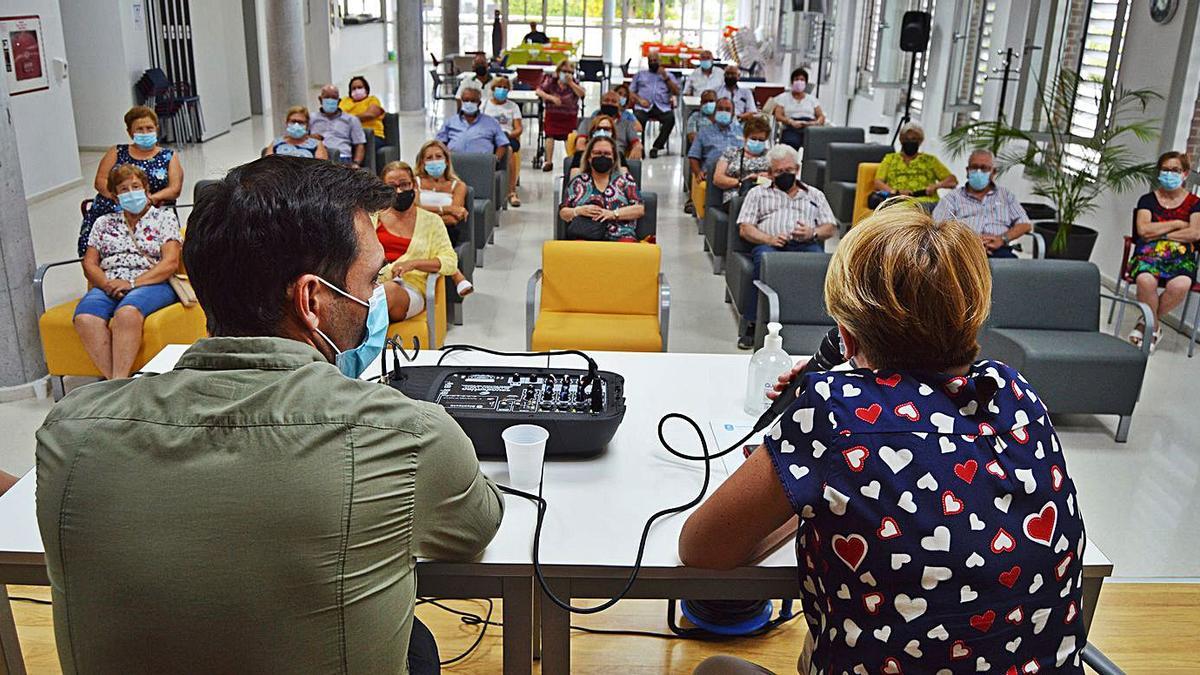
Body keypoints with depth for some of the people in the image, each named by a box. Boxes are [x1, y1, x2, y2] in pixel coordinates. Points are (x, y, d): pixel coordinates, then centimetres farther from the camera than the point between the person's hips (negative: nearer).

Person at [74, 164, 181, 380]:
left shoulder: (164, 217, 14)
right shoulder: (104, 223, 25)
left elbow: (170, 262, 1)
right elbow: (89, 263, 17)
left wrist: (132, 283, -11)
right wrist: (107, 283, -6)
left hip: (150, 284, -3)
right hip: (109, 287, 4)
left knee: (127, 312, -40)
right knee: (85, 318, -33)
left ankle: (119, 380, -42)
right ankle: (112, 380, -35)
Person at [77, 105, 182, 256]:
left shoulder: (168, 157, 17)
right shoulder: (116, 152, 21)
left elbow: (175, 189, 4)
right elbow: (100, 181, 11)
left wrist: (151, 198, -14)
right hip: (108, 211, 2)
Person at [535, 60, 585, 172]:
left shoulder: (574, 83, -1)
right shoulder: (550, 81, -3)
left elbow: (582, 94, -18)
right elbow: (539, 91, -10)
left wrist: (570, 83, -21)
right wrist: (551, 97, -23)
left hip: (569, 116, 0)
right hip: (552, 113, 0)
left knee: (569, 137, -10)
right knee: (550, 135, -8)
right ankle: (549, 162, 1)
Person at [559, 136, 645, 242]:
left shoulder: (624, 179, 15)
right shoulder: (578, 181, 18)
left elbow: (640, 209, 6)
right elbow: (562, 212, 16)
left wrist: (613, 214, -8)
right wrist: (579, 211, -4)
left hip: (620, 236, 0)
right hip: (586, 235, 1)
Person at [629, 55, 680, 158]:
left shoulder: (668, 75, 25)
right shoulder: (640, 74, 27)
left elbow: (676, 92, 10)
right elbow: (631, 92, 17)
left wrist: (666, 78, 1)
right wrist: (639, 100, -4)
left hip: (662, 106, 0)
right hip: (644, 106, 0)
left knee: (670, 118, -34)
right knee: (638, 118, -36)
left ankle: (656, 147, -27)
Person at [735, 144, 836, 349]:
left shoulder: (815, 195, 30)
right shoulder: (758, 193, 25)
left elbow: (830, 227, 18)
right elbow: (745, 228, 11)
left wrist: (812, 233, -6)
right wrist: (769, 239, -9)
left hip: (806, 245, 1)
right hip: (769, 245, -1)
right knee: (766, 258, -38)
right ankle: (752, 323, -37)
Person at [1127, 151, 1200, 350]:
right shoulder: (1148, 199, 11)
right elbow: (1143, 230, -4)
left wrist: (1157, 233, -5)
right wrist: (1177, 224, -1)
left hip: (1181, 256, 0)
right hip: (1149, 253, 0)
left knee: (1181, 285, -35)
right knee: (1146, 280, -37)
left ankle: (1147, 323, -8)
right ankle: (1154, 327, -10)